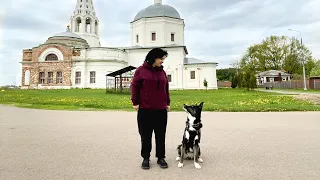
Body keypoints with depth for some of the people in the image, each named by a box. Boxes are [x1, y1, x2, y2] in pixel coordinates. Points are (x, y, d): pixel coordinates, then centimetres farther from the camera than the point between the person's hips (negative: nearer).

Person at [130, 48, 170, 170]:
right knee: (145, 135, 7)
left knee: (161, 135, 9)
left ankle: (161, 158, 23)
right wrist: (135, 102, -6)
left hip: (161, 110, 4)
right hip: (145, 109, -3)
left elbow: (166, 89, 16)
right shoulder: (141, 70, -1)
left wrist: (168, 103, 13)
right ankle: (146, 158, 22)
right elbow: (134, 86, -2)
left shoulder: (162, 72, 11)